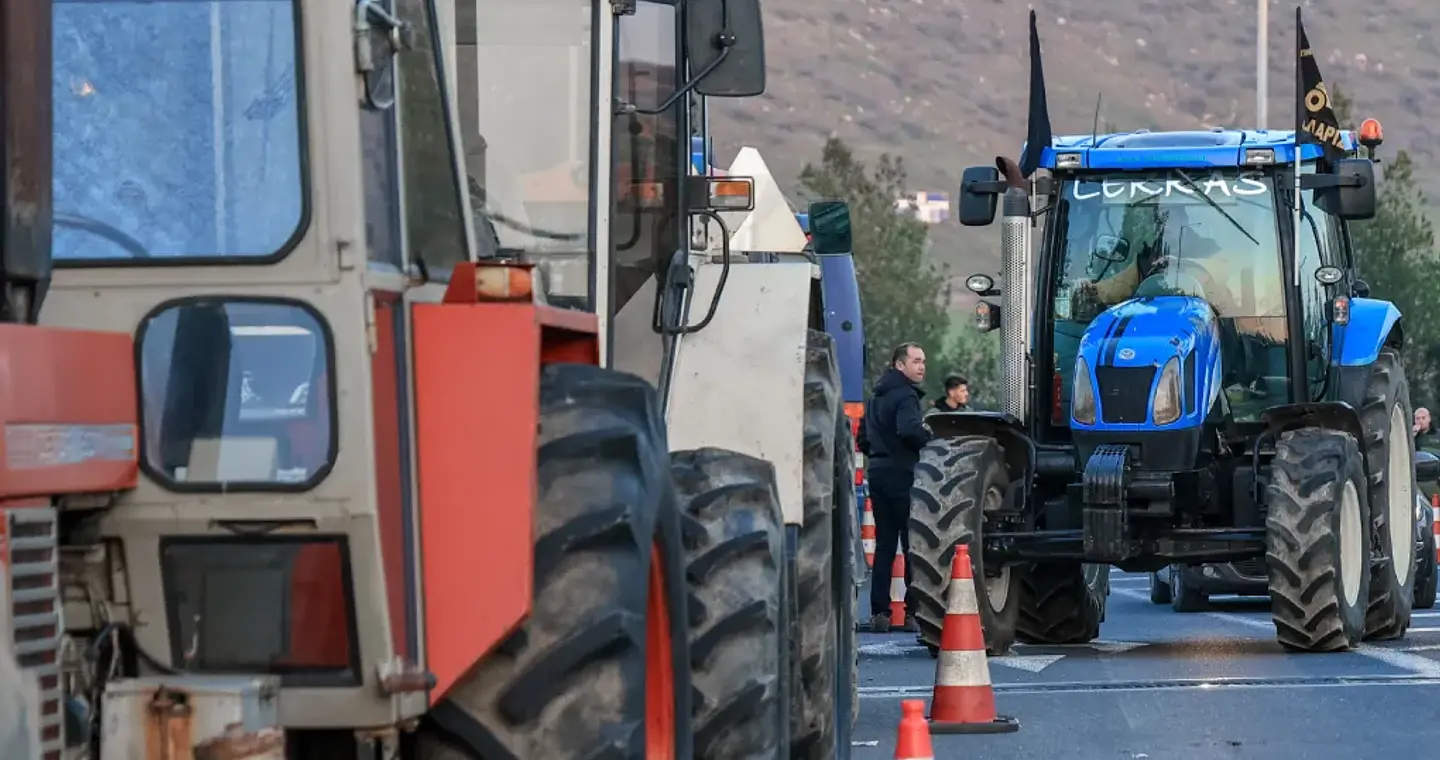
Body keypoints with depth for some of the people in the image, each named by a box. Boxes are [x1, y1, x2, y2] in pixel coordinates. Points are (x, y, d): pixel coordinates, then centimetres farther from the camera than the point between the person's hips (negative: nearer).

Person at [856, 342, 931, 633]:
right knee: (914, 545, -3)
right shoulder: (905, 395, -12)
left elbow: (863, 439, 21)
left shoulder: (876, 397, 18)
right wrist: (935, 442, -15)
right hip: (903, 477, -8)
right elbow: (909, 429, -28)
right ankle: (914, 612, -5)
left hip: (878, 475, 8)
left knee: (884, 546, 10)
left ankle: (879, 612, 6)